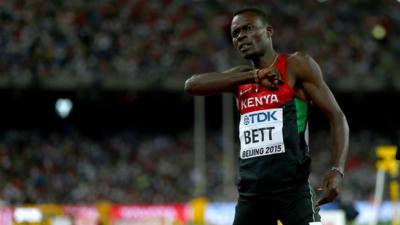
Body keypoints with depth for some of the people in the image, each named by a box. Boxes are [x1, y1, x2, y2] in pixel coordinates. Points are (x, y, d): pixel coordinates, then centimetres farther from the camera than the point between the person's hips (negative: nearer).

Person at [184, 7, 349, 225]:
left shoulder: (296, 65, 0)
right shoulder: (240, 77, 16)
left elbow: (336, 116, -3)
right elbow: (191, 85, -2)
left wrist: (337, 170, -18)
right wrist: (253, 76, -11)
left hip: (292, 188, -5)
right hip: (251, 193, 6)